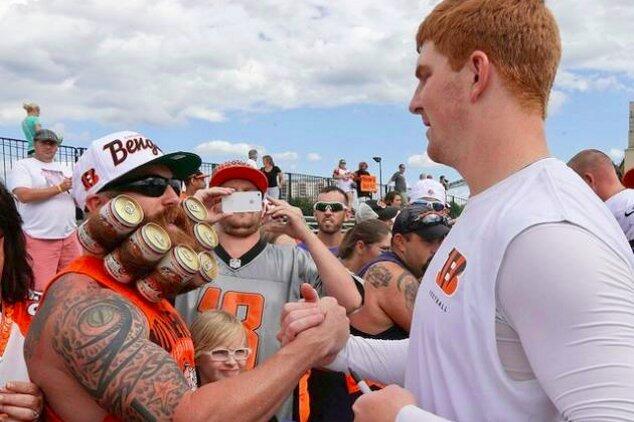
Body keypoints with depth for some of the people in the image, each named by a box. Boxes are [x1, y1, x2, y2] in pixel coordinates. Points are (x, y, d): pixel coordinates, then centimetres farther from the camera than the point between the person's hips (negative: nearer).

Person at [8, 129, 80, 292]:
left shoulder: (64, 169, 20)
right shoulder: (23, 166, 2)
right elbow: (24, 195, -14)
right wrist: (59, 188, -12)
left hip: (69, 236, 6)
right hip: (39, 239, -5)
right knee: (43, 289, -9)